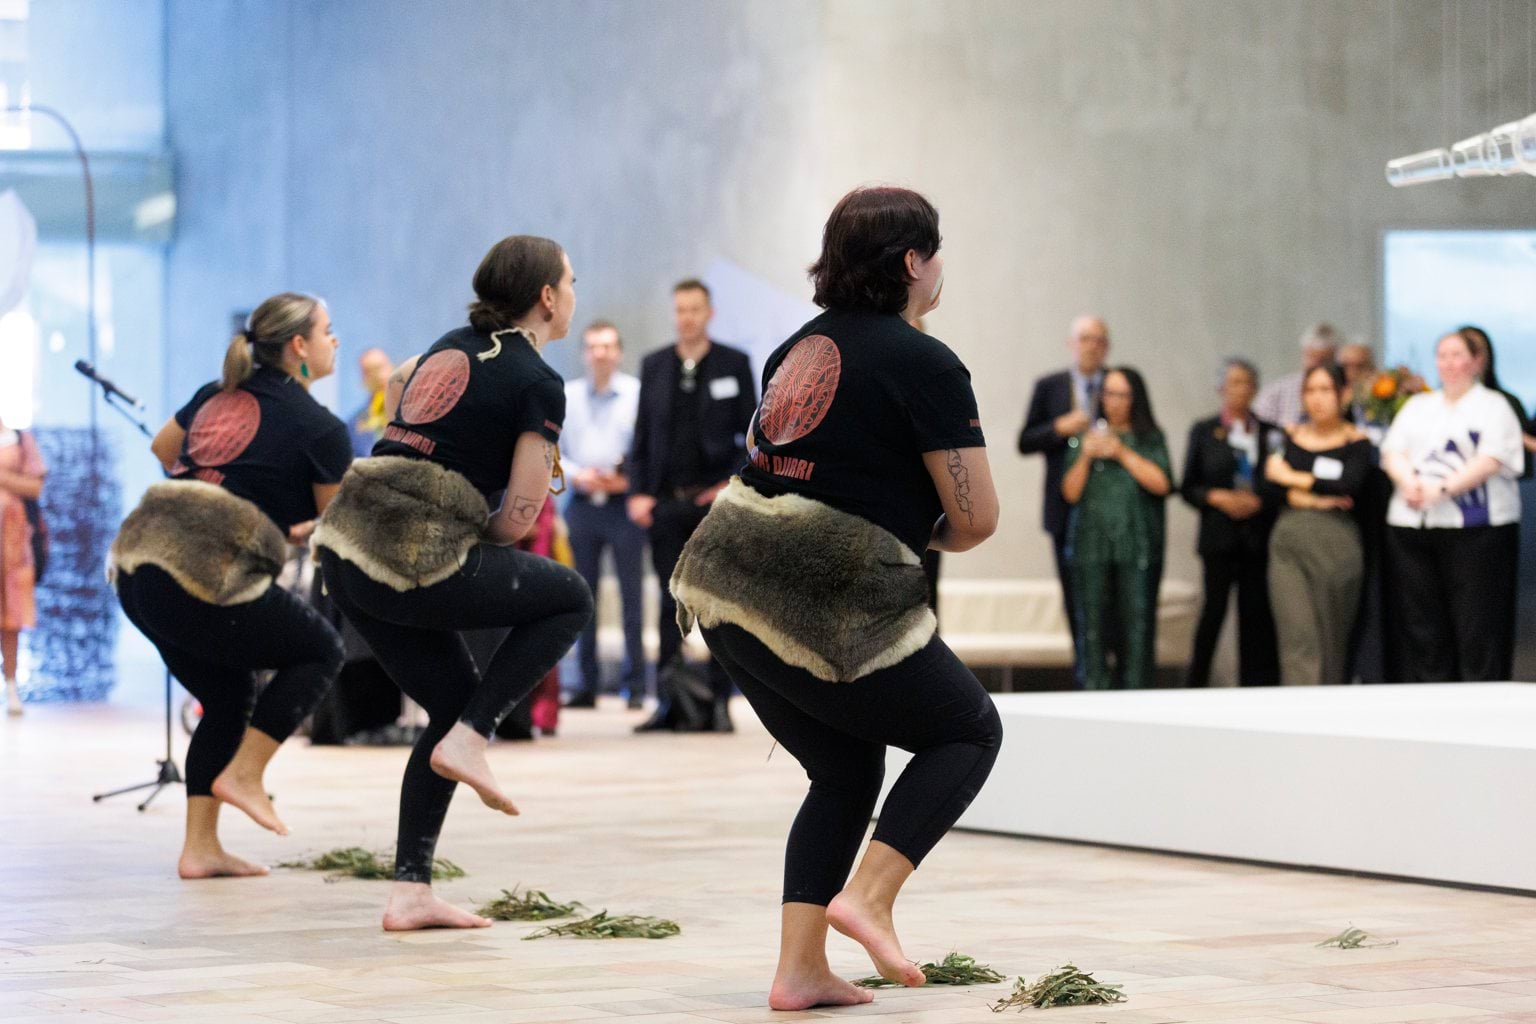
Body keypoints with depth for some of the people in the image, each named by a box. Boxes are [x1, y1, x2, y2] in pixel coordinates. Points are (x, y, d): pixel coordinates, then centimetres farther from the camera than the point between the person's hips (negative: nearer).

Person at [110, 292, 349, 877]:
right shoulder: (321, 429, -1)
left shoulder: (218, 395, 18)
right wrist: (295, 526, 28)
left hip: (135, 563, 7)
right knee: (320, 650, 13)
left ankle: (200, 850, 15)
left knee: (229, 699, 20)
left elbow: (161, 447, 34)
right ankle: (243, 775, 4)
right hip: (204, 577, -7)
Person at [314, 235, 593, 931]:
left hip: (346, 544, 8)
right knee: (569, 599, 13)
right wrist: (477, 540, 11)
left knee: (456, 705, 18)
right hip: (417, 559, -8)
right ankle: (468, 741, 1)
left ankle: (410, 894, 13)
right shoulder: (538, 384, -3)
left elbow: (398, 383, 41)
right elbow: (518, 517, -7)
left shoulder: (454, 346, 19)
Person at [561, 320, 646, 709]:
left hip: (624, 502, -3)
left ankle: (635, 684, 1)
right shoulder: (566, 396, 10)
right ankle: (587, 684, 11)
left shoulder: (637, 393, -1)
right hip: (582, 503, 3)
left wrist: (630, 480, -14)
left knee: (631, 596, -3)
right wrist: (576, 475, -6)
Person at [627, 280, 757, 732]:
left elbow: (754, 435, 3)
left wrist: (735, 484, -10)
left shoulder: (734, 364, 3)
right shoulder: (654, 366, 10)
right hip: (667, 503, 2)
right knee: (670, 605, 2)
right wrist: (638, 492, 0)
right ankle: (669, 704, 4)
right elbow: (641, 436, 10)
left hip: (717, 498, -2)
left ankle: (718, 701, 5)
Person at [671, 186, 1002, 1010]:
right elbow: (977, 517, -10)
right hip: (831, 608, -8)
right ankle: (868, 897, -3)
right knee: (971, 731, 13)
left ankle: (800, 970, 10)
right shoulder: (926, 364, -9)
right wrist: (936, 534, 13)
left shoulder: (797, 348, 16)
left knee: (846, 774, 21)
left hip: (728, 580, 8)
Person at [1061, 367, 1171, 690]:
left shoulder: (1150, 439, 9)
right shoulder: (1086, 438, 12)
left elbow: (1161, 483, -6)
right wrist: (1085, 456, -7)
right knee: (1091, 624, -3)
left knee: (1138, 623, -6)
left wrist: (1122, 453, -7)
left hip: (1137, 546, -1)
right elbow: (1070, 493, 6)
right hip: (1091, 543, 1)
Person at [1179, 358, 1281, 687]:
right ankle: (1195, 683, 1)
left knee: (1256, 615, -2)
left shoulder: (1271, 434, 11)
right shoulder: (1204, 432, 9)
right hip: (1219, 534, -1)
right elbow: (1188, 488, 7)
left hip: (1258, 535, 1)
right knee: (1214, 608, -7)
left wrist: (1258, 502, -9)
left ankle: (1255, 687, 1)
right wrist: (1217, 498, -9)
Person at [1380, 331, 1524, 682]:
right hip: (1411, 525, 5)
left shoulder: (1493, 406, 6)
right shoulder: (1417, 406, 22)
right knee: (1419, 622, 2)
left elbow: (1491, 460, -8)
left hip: (1474, 526, -5)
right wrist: (1408, 481, -11)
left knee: (1476, 626, -7)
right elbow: (1392, 452, 11)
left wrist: (1443, 488, -19)